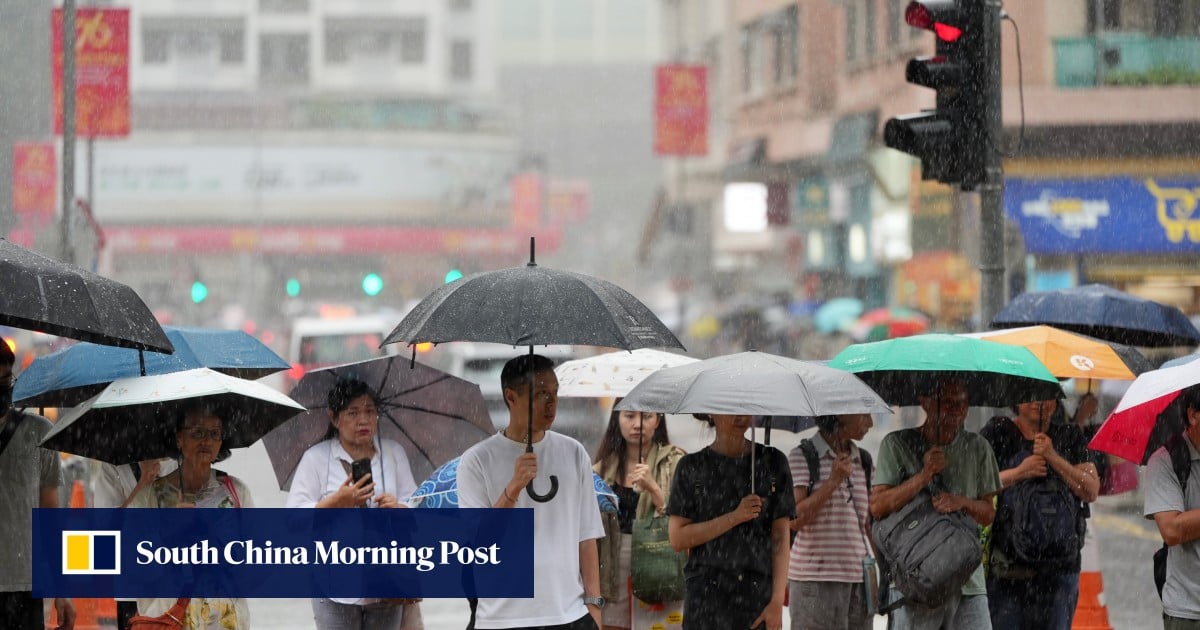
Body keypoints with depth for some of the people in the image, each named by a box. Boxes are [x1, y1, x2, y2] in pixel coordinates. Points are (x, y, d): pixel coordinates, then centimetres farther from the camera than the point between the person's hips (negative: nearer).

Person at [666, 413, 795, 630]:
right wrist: (734, 517, -10)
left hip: (758, 594, 1)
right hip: (707, 594, -1)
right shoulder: (692, 466, 6)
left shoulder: (773, 462, 8)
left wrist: (777, 601, -4)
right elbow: (678, 539, 0)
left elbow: (781, 538, 4)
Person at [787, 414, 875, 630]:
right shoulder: (801, 457, -3)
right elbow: (795, 519, -11)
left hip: (858, 578, 5)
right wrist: (833, 481, -18)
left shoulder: (863, 461, 13)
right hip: (815, 577, -5)